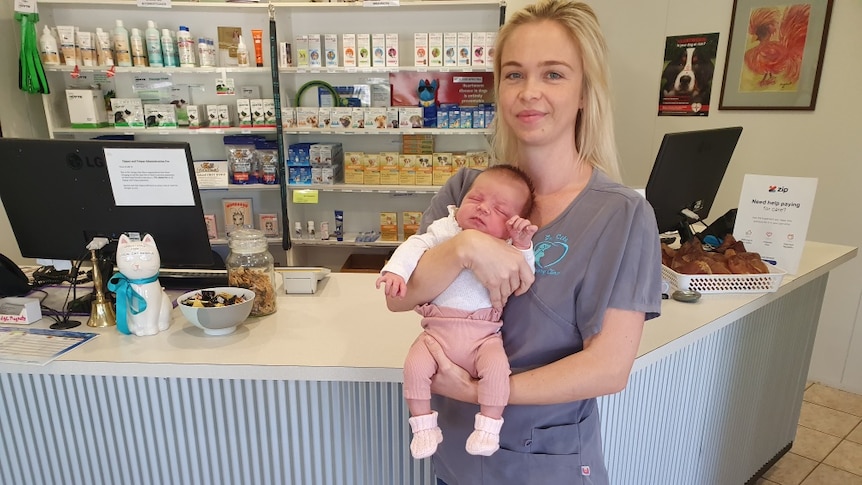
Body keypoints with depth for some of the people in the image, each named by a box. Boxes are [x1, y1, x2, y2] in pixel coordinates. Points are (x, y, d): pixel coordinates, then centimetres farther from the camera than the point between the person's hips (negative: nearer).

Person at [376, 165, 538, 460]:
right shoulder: (445, 230, 7)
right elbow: (415, 246, -4)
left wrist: (522, 245, -17)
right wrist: (396, 270, -23)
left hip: (484, 334, 0)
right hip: (439, 329, 1)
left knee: (496, 367, -26)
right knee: (414, 366, -18)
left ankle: (489, 427, -3)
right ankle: (423, 426, 4)